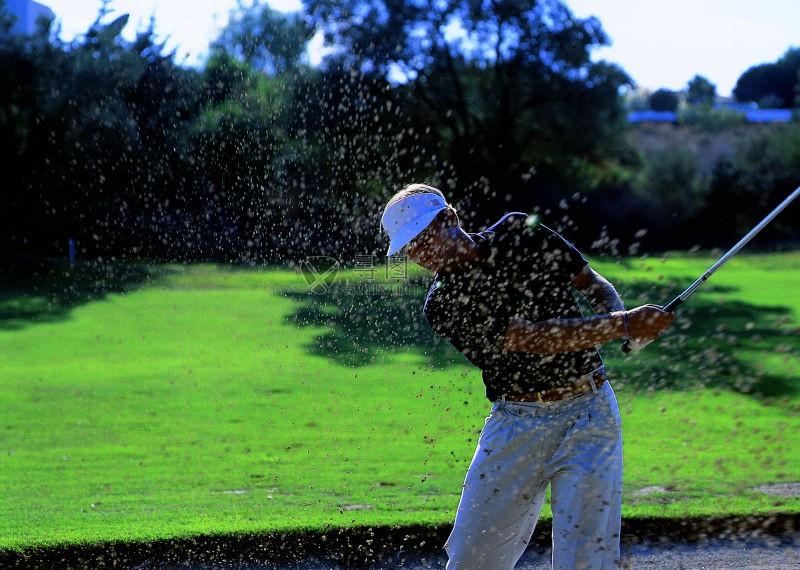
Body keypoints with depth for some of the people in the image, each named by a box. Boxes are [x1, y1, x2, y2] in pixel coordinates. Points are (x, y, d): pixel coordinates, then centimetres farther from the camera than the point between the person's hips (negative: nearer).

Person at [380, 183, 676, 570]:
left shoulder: (518, 232, 2)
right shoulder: (443, 306, -9)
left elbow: (595, 284, 12)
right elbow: (535, 339, -19)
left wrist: (618, 316, -11)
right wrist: (623, 324, -25)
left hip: (589, 411, 0)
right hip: (516, 421, 0)